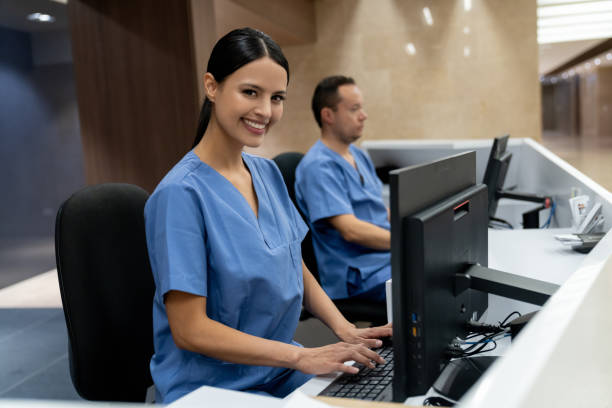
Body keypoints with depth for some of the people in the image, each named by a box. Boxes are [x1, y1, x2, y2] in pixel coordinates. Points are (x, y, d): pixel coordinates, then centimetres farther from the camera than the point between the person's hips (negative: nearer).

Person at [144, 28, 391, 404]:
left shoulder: (269, 173, 2)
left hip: (280, 370, 6)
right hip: (212, 386, -6)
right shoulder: (182, 194, -19)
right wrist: (300, 357, -21)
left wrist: (344, 328, -5)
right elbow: (189, 330, -19)